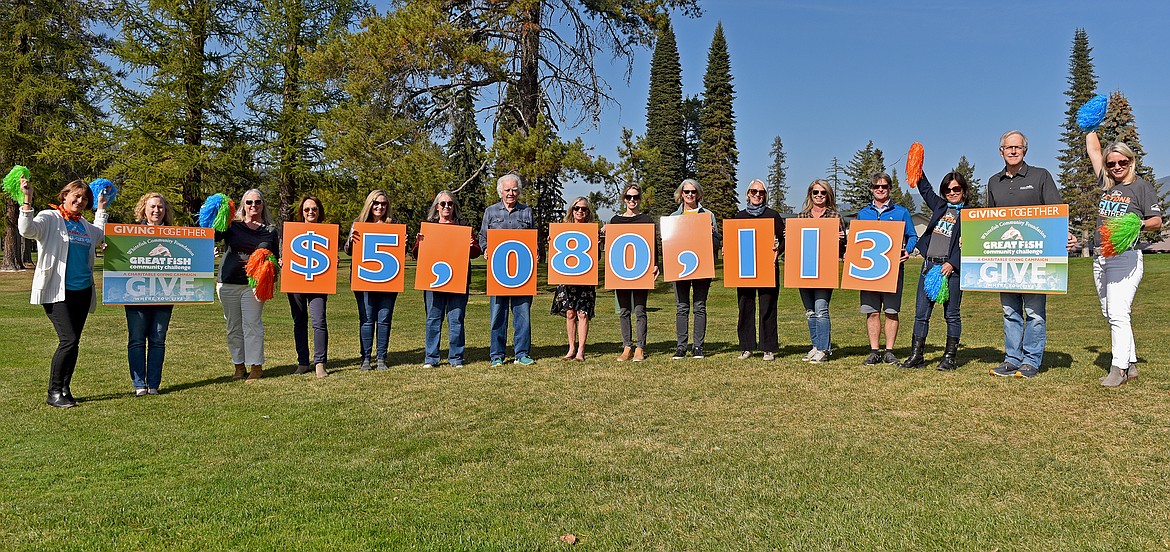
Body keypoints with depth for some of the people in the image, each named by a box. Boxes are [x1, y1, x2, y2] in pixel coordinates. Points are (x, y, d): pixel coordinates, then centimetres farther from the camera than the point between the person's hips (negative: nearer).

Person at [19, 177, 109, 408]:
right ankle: (53, 393, -3)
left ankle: (64, 389, 18)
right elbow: (27, 230, -22)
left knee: (73, 342, 9)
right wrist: (27, 200, -29)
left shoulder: (84, 224, 17)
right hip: (57, 291, -7)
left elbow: (99, 236, 38)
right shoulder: (49, 218, -3)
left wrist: (101, 209, 36)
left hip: (82, 291, 7)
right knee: (68, 340, -14)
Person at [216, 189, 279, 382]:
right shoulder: (232, 225, 4)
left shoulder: (270, 231, 6)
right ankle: (239, 366, 18)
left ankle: (256, 366, 4)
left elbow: (275, 258, 9)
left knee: (252, 325, -3)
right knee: (233, 326, 8)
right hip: (229, 283, 1)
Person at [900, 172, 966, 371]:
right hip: (929, 265, 5)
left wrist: (953, 263, -15)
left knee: (951, 314, 2)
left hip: (951, 268, -5)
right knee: (921, 312, 2)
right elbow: (925, 188, 28)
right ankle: (916, 356, 5)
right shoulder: (940, 206, 16)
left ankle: (950, 357, 9)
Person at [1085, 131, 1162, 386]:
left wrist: (1137, 224, -22)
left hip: (1125, 256, -6)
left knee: (1118, 313, -12)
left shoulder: (1142, 187, 0)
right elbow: (1093, 150, 21)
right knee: (1109, 314, 8)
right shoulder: (1107, 183, 14)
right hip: (1100, 258, 6)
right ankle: (1131, 365, 17)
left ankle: (1119, 368, -8)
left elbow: (1157, 221, -3)